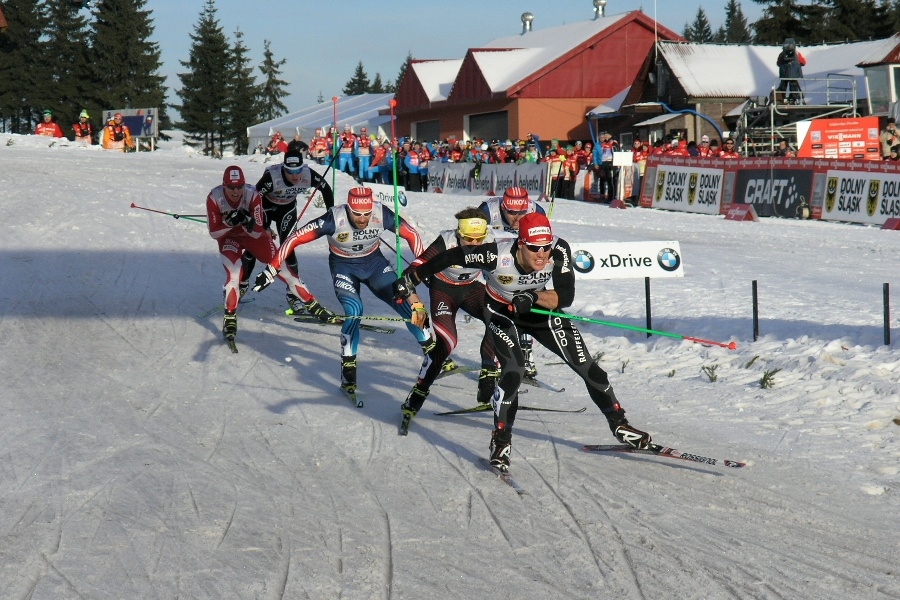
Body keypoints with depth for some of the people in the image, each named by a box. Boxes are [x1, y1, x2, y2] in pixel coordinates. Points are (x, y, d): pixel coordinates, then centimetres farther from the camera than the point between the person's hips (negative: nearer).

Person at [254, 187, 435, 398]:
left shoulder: (381, 214, -26)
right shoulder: (335, 219, -32)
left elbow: (411, 234, -10)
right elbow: (296, 238, -26)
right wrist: (272, 271, -25)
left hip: (374, 262, 2)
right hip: (343, 266, -2)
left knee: (407, 303, -10)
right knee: (353, 311, -25)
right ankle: (348, 370, -10)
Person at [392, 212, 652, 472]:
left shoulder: (560, 251, -31)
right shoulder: (498, 255, -36)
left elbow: (566, 297, -29)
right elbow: (451, 256, -24)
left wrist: (534, 297, -47)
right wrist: (412, 278, -19)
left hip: (539, 308, 3)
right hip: (501, 311, -3)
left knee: (585, 364, 1)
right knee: (513, 369, -24)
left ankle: (618, 423, 21)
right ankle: (501, 440, -7)